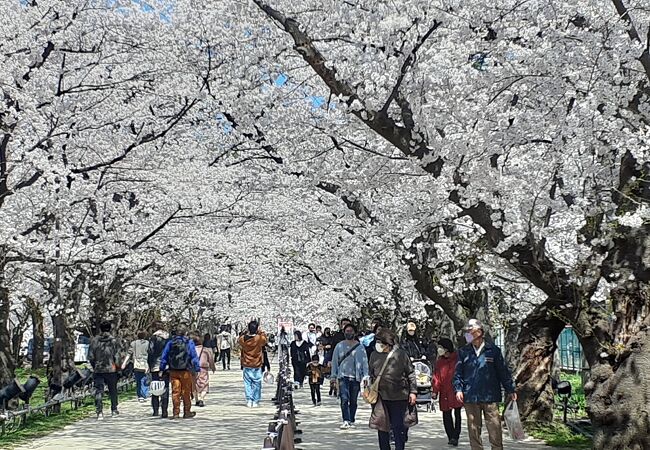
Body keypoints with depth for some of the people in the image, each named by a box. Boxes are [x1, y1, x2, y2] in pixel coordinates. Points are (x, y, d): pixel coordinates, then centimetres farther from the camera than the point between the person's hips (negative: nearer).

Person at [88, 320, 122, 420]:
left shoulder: (94, 341, -1)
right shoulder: (114, 341, -5)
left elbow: (90, 357, 1)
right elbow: (117, 356, -7)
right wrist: (117, 366, 8)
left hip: (98, 370, 0)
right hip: (111, 370, 0)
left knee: (99, 391, 1)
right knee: (113, 390, 16)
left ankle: (99, 412, -11)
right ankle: (114, 409, 27)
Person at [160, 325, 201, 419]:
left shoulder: (170, 342, 4)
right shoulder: (189, 342, -5)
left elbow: (164, 357, 7)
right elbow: (194, 357, -6)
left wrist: (162, 369, 12)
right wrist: (197, 368, 0)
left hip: (173, 371, 2)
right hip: (185, 371, -2)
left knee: (175, 392, 6)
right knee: (186, 392, 7)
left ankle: (176, 413, 4)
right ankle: (187, 412, 14)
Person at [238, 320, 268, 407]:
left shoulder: (243, 339, -8)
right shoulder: (259, 338, -16)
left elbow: (239, 340, 15)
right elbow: (265, 340, 4)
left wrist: (248, 333, 8)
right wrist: (261, 332, 11)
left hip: (246, 365, 2)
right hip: (257, 365, -2)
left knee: (247, 383, 10)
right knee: (257, 383, 8)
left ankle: (249, 401, 8)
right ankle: (255, 401, 9)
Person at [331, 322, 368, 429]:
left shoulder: (359, 347, 5)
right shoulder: (339, 346, 6)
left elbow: (364, 361, 2)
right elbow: (334, 361, 10)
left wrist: (365, 376, -7)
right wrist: (334, 376, 6)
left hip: (355, 377, 1)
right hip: (343, 376, -1)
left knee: (353, 401, 8)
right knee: (344, 399, -14)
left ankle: (351, 421, 18)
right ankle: (346, 421, -17)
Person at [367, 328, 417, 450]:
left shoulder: (401, 354, -6)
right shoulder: (374, 355, 4)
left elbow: (411, 374, 1)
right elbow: (371, 375, 15)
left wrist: (413, 391, -1)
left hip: (399, 397, -3)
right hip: (380, 397, 3)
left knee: (398, 427, 2)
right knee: (381, 427, 9)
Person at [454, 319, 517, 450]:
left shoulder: (493, 350, 2)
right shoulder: (463, 352, 7)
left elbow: (503, 372, 6)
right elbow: (458, 373, 10)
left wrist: (511, 390, 7)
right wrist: (458, 389, -3)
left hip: (490, 396, -2)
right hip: (470, 398, 2)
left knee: (495, 428, -3)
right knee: (474, 429, 8)